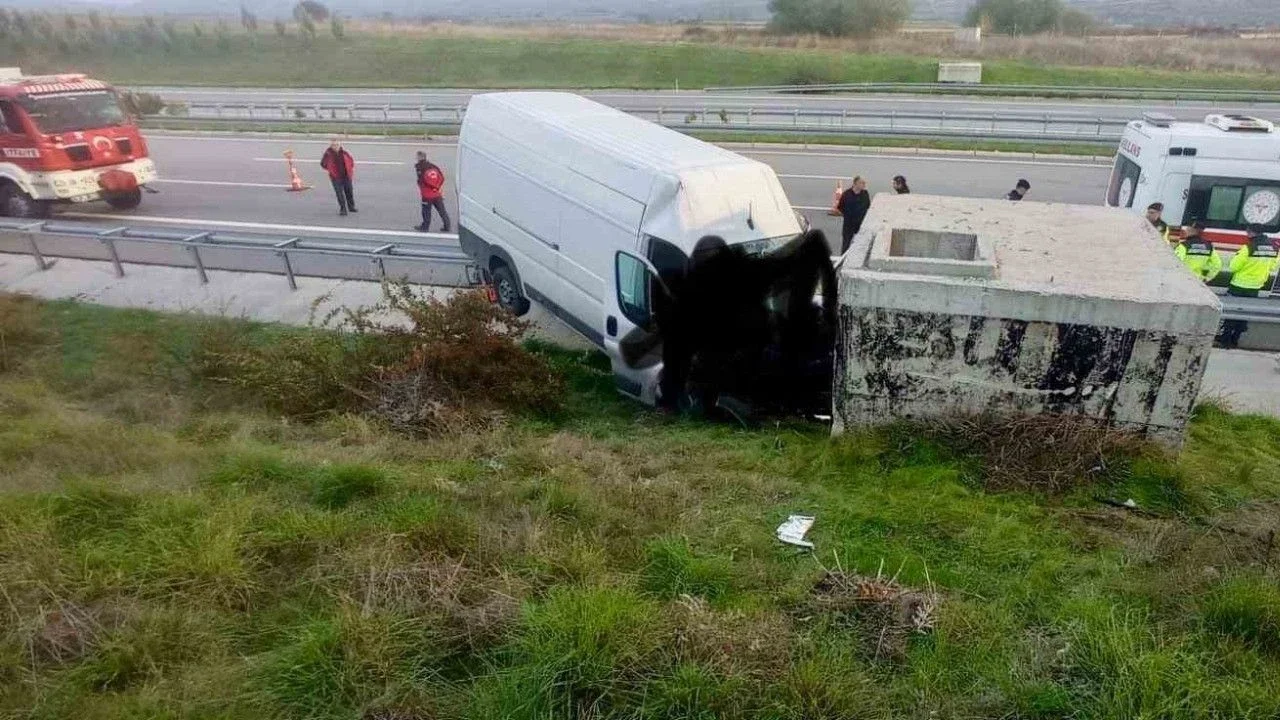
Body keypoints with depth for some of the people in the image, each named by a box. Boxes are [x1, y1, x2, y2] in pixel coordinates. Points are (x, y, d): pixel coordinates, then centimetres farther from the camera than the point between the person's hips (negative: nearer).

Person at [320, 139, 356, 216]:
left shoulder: (344, 152, -2)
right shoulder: (328, 153, -9)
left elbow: (351, 159, 16)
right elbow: (322, 163, 5)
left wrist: (352, 169, 10)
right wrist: (330, 169, 3)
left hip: (346, 176, 3)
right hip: (336, 177, -3)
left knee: (349, 192, 13)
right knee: (340, 194, -9)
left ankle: (351, 207, 32)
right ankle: (342, 209, -4)